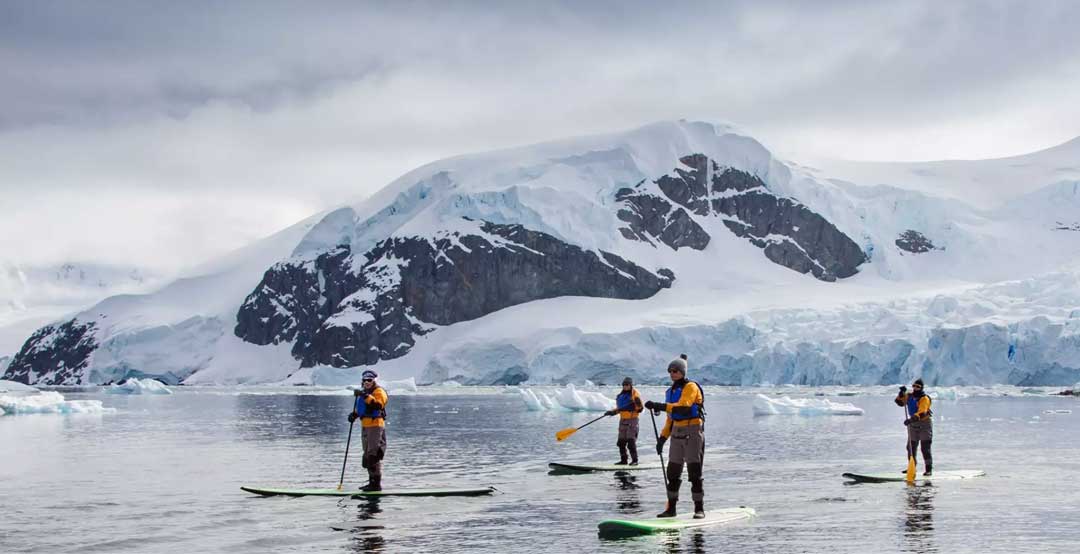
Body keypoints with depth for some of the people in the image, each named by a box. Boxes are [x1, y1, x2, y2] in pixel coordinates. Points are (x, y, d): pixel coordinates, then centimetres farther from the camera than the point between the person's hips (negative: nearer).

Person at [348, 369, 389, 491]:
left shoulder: (379, 391, -7)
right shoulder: (364, 392, 20)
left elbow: (378, 404, -25)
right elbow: (360, 408, 29)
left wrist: (366, 397, -32)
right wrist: (354, 414, 9)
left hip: (375, 425, -9)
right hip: (365, 426, 9)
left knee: (373, 455, -12)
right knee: (367, 455, 14)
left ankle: (377, 483, -11)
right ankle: (372, 481, 22)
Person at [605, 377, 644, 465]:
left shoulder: (635, 394, -8)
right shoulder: (621, 396, 12)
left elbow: (640, 408, -10)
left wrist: (638, 403, -27)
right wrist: (612, 412, 10)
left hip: (632, 419, -7)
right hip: (623, 420, 7)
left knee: (631, 441, -11)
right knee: (621, 441, 8)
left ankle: (634, 460, -5)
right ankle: (623, 460, 17)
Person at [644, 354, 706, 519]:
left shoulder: (691, 387, -9)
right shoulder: (671, 391, 16)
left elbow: (682, 407, -25)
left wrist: (659, 406, -32)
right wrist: (663, 437, 15)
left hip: (693, 432, -8)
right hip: (677, 433, 8)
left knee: (694, 471, -7)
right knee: (673, 472, 7)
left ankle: (699, 508, -2)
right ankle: (671, 508, 13)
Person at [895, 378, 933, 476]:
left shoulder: (924, 398, -18)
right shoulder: (909, 396, 5)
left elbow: (921, 413, -30)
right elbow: (899, 402, 4)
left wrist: (911, 419, -43)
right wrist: (901, 394, -13)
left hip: (924, 425, -7)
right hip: (913, 425, 7)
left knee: (925, 448, -10)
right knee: (911, 447, 11)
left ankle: (929, 469, -7)